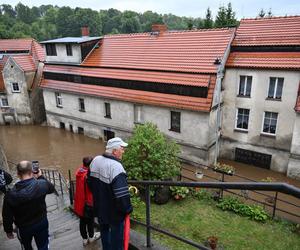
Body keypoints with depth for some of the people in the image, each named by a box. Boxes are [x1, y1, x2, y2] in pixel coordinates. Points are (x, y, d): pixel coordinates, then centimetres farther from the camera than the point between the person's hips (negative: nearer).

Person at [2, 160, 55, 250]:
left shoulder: (11, 194, -25)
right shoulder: (41, 185, -24)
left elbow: (7, 216, -14)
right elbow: (51, 188, 0)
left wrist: (8, 230, 4)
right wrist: (40, 177, 6)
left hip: (23, 228, 0)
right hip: (42, 224, 0)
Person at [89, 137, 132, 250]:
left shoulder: (95, 161, -2)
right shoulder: (115, 166, -29)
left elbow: (91, 183, 11)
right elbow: (122, 194, -32)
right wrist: (127, 209, -16)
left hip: (99, 208, 8)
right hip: (114, 212, -8)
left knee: (104, 231, 27)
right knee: (116, 236, 11)